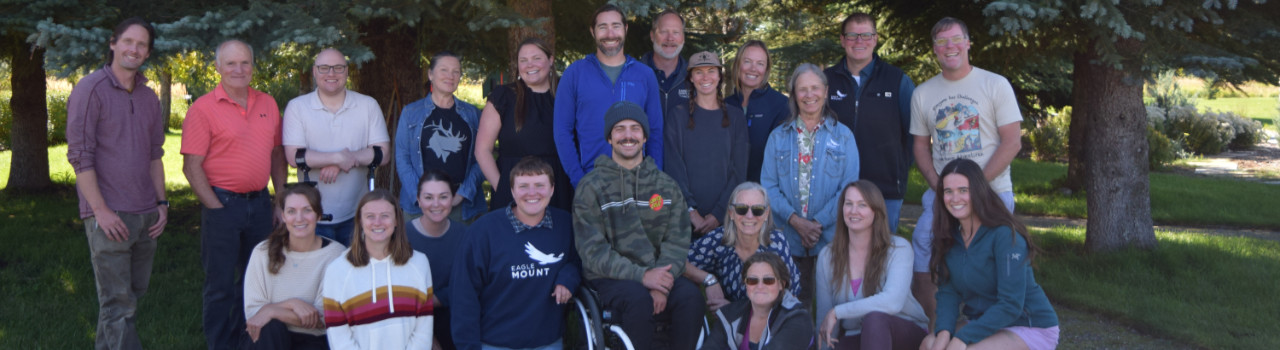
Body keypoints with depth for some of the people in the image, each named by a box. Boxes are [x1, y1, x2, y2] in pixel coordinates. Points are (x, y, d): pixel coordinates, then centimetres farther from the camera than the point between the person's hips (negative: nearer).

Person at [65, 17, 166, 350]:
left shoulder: (148, 97, 12)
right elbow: (79, 155, -11)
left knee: (134, 294, 12)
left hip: (146, 216, 6)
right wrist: (101, 210, -15)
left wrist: (161, 203, 10)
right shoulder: (90, 89, -7)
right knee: (118, 304, -4)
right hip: (109, 217, -6)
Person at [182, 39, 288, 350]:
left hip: (259, 203, 5)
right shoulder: (203, 109, -8)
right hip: (223, 204, -5)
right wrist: (216, 208, -14)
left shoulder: (268, 104, 8)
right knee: (221, 285, 5)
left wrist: (282, 199, 8)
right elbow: (192, 166, -11)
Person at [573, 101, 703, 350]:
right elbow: (593, 251, -8)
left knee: (691, 295, -26)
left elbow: (677, 242, 2)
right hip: (609, 277, -3)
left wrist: (661, 284, -17)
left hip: (657, 274, 3)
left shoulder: (666, 186, 12)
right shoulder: (591, 187, 2)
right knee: (638, 297, -34)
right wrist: (641, 276, -20)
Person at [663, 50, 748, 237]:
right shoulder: (677, 115, 4)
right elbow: (674, 167, -2)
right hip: (686, 216, -1)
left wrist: (719, 214, -8)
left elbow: (739, 170, 2)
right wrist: (691, 211, -12)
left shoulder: (735, 116, 7)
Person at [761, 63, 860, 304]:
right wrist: (794, 220, -12)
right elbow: (768, 185, 3)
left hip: (830, 237, -1)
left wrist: (819, 223, -13)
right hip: (788, 237, 1)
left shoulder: (843, 136, 7)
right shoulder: (778, 137, 11)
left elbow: (849, 188, -1)